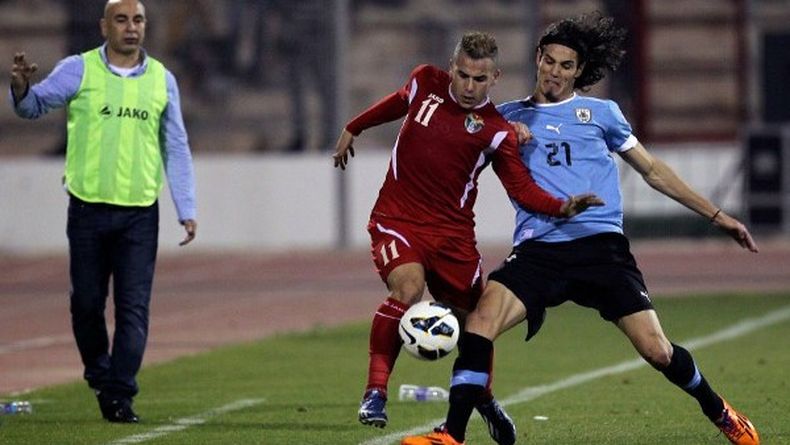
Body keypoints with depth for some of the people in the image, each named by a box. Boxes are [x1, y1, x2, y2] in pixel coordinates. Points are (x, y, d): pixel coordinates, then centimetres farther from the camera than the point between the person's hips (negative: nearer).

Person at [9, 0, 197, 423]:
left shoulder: (162, 79, 7)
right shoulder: (78, 70, 0)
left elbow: (176, 149, 12)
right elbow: (35, 104, -3)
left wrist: (186, 210, 7)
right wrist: (21, 87, -28)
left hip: (140, 214, 1)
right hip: (88, 209, -1)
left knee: (133, 309, -5)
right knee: (87, 303, 4)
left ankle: (119, 396, -4)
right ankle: (100, 376, 26)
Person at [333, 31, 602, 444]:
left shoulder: (496, 131, -6)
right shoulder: (425, 83, 0)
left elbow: (523, 188, -10)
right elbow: (398, 102, 23)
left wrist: (561, 207, -28)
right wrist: (354, 128, 35)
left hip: (452, 231, 1)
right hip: (396, 220, -1)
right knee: (407, 289, -29)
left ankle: (483, 397, 37)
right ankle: (375, 391, -21)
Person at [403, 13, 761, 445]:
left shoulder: (601, 113, 15)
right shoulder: (508, 117, 17)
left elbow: (653, 171, 21)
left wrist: (717, 216, 20)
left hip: (601, 244, -1)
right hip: (538, 248, 1)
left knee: (656, 350, -8)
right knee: (480, 323, -22)